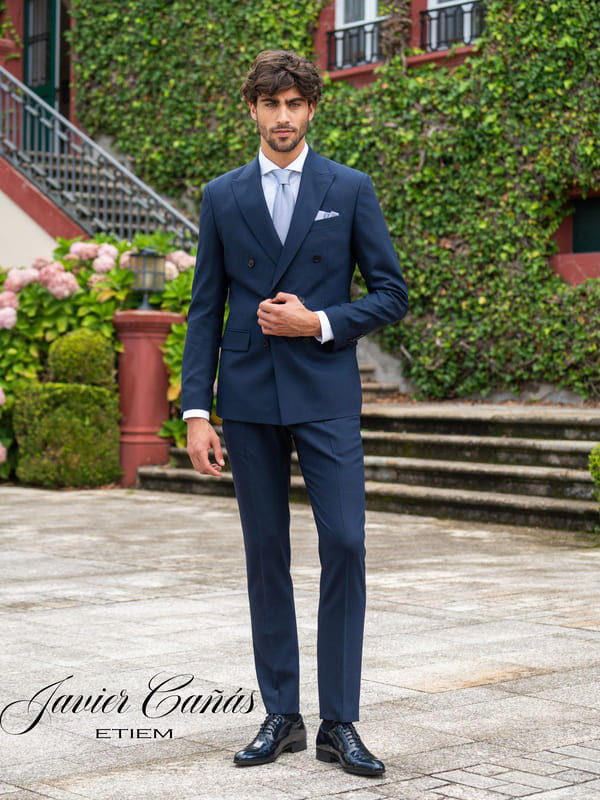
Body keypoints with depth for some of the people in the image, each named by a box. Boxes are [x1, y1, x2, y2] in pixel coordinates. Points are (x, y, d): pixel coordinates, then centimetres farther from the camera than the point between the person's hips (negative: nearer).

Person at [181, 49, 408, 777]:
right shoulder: (223, 197, 8)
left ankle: (339, 722, 0)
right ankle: (281, 716, 15)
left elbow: (391, 294, 4)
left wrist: (318, 323, -12)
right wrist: (195, 411, -1)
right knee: (265, 554, 6)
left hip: (325, 394, -1)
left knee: (344, 544, -9)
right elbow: (205, 309, 6)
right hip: (249, 398, 2)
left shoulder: (350, 190, 5)